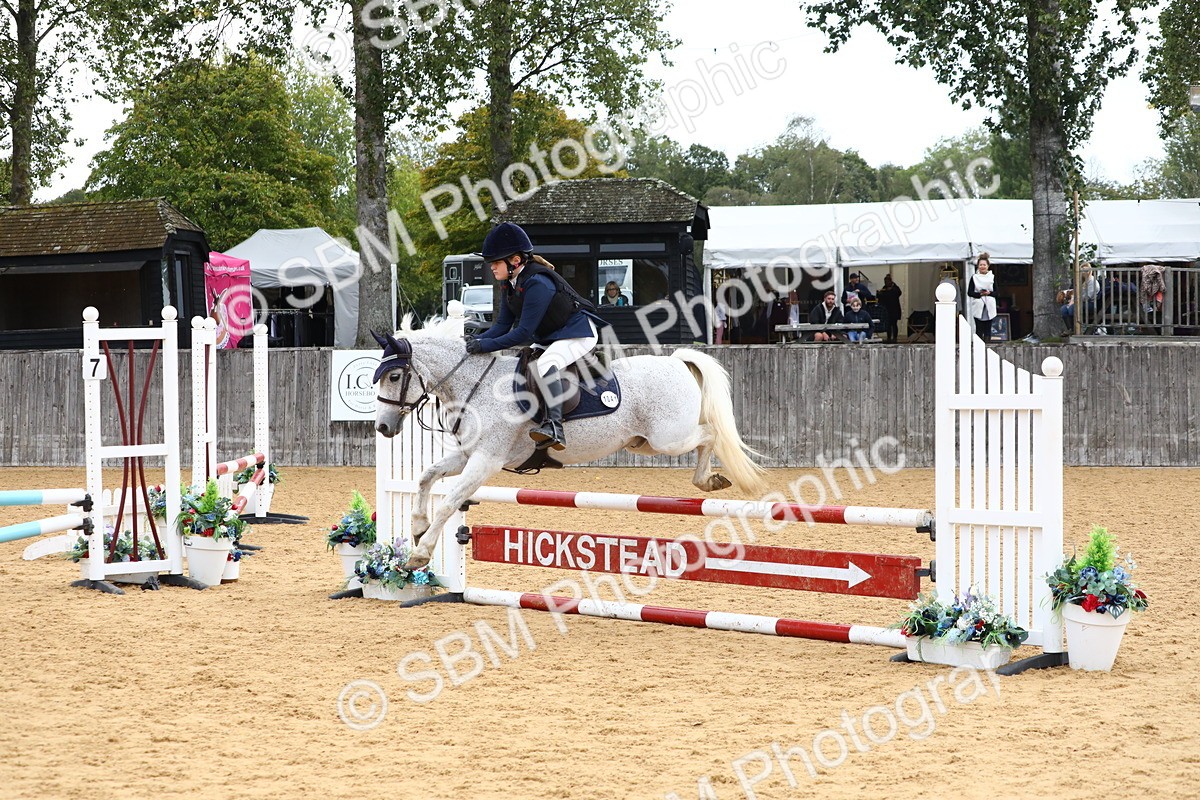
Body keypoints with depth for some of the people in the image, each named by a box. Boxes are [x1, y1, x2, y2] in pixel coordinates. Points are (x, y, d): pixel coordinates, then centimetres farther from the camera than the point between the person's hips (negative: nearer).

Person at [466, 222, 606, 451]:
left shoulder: (537, 283, -28)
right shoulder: (509, 283, 1)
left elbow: (524, 331, -28)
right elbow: (503, 325, 3)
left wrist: (487, 345, -29)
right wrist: (477, 340, -13)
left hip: (578, 333, -11)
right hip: (548, 338, 11)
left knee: (545, 364, -36)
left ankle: (554, 426, -47)